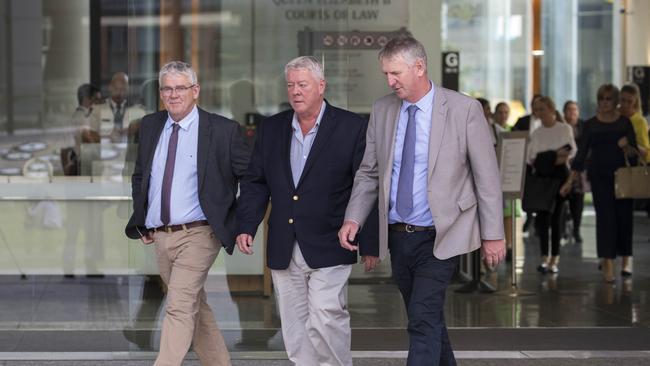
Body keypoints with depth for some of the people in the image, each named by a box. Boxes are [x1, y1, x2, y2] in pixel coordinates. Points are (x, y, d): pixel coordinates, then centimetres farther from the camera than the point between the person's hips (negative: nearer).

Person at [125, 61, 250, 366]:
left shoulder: (222, 130, -6)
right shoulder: (150, 126, 9)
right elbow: (139, 177, 21)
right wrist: (141, 221, 12)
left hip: (197, 235, -6)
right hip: (160, 237, 6)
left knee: (179, 307, -17)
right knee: (196, 309, 15)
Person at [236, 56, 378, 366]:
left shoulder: (352, 128, -3)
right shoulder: (271, 129, 11)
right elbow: (255, 183, 14)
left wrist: (370, 245, -5)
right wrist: (246, 226, 1)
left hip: (328, 250, -5)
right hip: (283, 252, 5)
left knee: (325, 320, -13)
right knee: (294, 329, 7)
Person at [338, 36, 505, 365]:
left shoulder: (464, 109, -8)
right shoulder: (382, 110, 5)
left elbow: (487, 176, -5)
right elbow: (368, 173, 11)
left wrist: (493, 235, -5)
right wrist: (353, 219, -3)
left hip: (439, 238, -5)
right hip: (398, 237, 5)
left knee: (423, 322, -14)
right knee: (429, 321, 15)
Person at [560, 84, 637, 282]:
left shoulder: (625, 123, 2)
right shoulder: (591, 125, 3)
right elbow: (581, 154, 4)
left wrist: (626, 147, -22)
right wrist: (570, 181, -1)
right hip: (599, 177, 0)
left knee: (624, 216, 3)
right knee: (605, 217, -7)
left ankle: (626, 259, 21)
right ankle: (608, 264, -10)